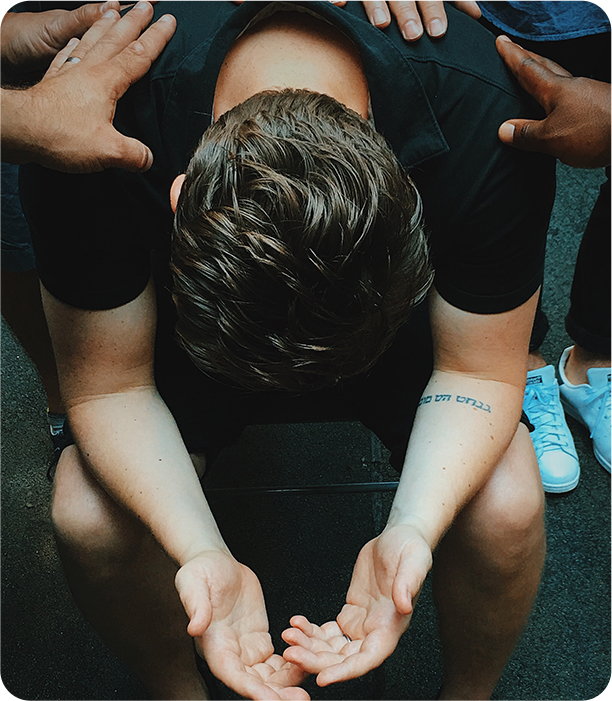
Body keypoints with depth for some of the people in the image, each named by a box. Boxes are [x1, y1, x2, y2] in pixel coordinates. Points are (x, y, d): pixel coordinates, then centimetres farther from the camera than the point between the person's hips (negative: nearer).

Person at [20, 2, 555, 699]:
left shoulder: (486, 121, -35)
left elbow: (480, 372, -22)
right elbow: (107, 385, -24)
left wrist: (413, 530, -39)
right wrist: (201, 553, -38)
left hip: (401, 320, 0)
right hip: (192, 325, 1)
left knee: (504, 506, -22)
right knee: (85, 515, -19)